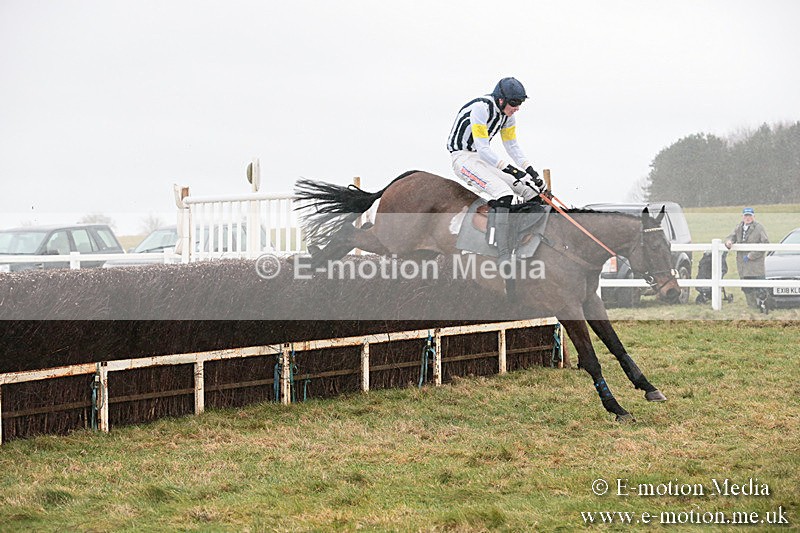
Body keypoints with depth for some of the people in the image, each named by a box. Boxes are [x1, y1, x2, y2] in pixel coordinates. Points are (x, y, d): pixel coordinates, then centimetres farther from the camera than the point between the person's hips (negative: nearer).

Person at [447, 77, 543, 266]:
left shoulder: (507, 113, 2)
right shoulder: (481, 108, -23)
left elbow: (512, 146, 10)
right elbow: (482, 149, -28)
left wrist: (530, 170, -4)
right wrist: (510, 170, -33)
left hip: (485, 158, 9)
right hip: (463, 158, -9)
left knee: (532, 189, -5)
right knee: (504, 193, -31)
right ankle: (503, 256, -34)